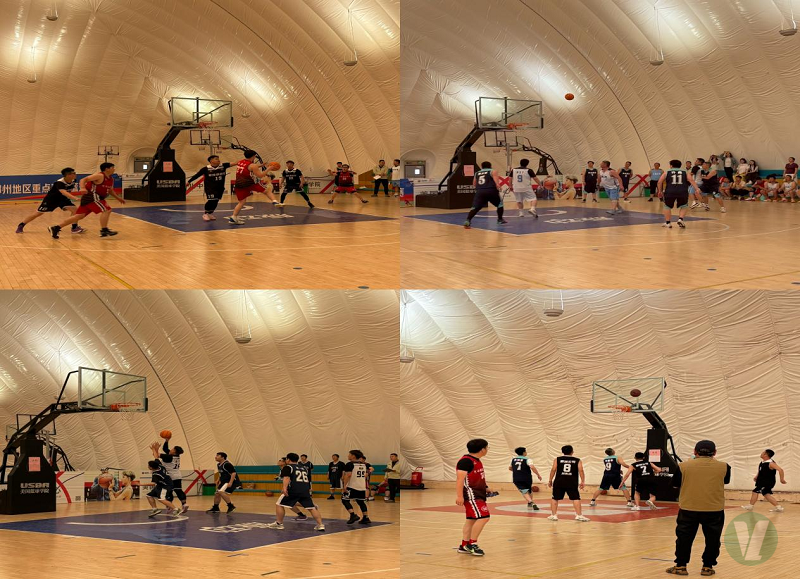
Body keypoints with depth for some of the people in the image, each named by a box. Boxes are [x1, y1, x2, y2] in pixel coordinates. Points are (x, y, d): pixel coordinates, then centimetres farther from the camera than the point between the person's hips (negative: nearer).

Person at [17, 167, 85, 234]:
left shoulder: (74, 181, -15)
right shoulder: (59, 183, -37)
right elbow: (64, 192, -56)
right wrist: (76, 198, -67)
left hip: (62, 198, 5)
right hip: (51, 199, -5)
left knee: (75, 209, -17)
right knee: (38, 213, 0)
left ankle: (75, 227, -4)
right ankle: (21, 225, 15)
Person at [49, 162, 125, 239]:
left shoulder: (111, 179, 14)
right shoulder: (100, 176, -14)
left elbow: (110, 190, 30)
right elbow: (84, 180, -20)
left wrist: (118, 198, 22)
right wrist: (82, 188, -37)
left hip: (95, 197, 10)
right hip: (91, 196, -10)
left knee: (79, 216, 8)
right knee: (106, 210, -16)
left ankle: (56, 228, 10)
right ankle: (104, 231, -15)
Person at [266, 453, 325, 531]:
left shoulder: (287, 467, 9)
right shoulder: (304, 468, 27)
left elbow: (286, 477, -11)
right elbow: (309, 481, 36)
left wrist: (284, 487, -25)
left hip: (293, 489, -5)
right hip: (305, 490, 5)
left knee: (279, 504, 10)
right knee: (311, 508, 7)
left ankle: (279, 523, 9)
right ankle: (320, 525, -4)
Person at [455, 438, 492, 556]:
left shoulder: (476, 461, 15)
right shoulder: (466, 461, -17)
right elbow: (460, 478, -23)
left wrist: (485, 488, 18)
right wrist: (459, 496, -28)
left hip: (478, 495, 10)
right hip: (471, 495, -10)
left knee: (472, 519, 12)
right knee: (483, 517, -15)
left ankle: (464, 545, 18)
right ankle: (472, 544, -7)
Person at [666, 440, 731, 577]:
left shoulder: (684, 466, -3)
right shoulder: (723, 467, -1)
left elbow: (675, 483, 8)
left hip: (688, 508, 0)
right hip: (714, 509, 0)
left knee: (684, 538, 11)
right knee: (712, 539, 13)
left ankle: (680, 566, 14)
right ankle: (707, 567, 15)